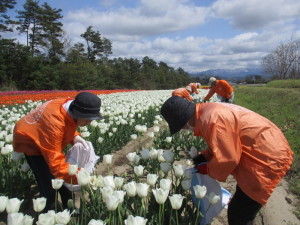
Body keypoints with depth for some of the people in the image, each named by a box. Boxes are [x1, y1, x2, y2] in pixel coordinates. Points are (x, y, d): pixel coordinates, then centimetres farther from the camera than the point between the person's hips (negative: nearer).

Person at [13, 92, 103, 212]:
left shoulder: (70, 105, -21)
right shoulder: (54, 122, -44)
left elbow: (67, 126, 1)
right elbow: (56, 162, -42)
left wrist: (76, 137, -19)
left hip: (45, 138, 7)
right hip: (30, 141, -7)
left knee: (62, 180, 9)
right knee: (48, 184, -12)